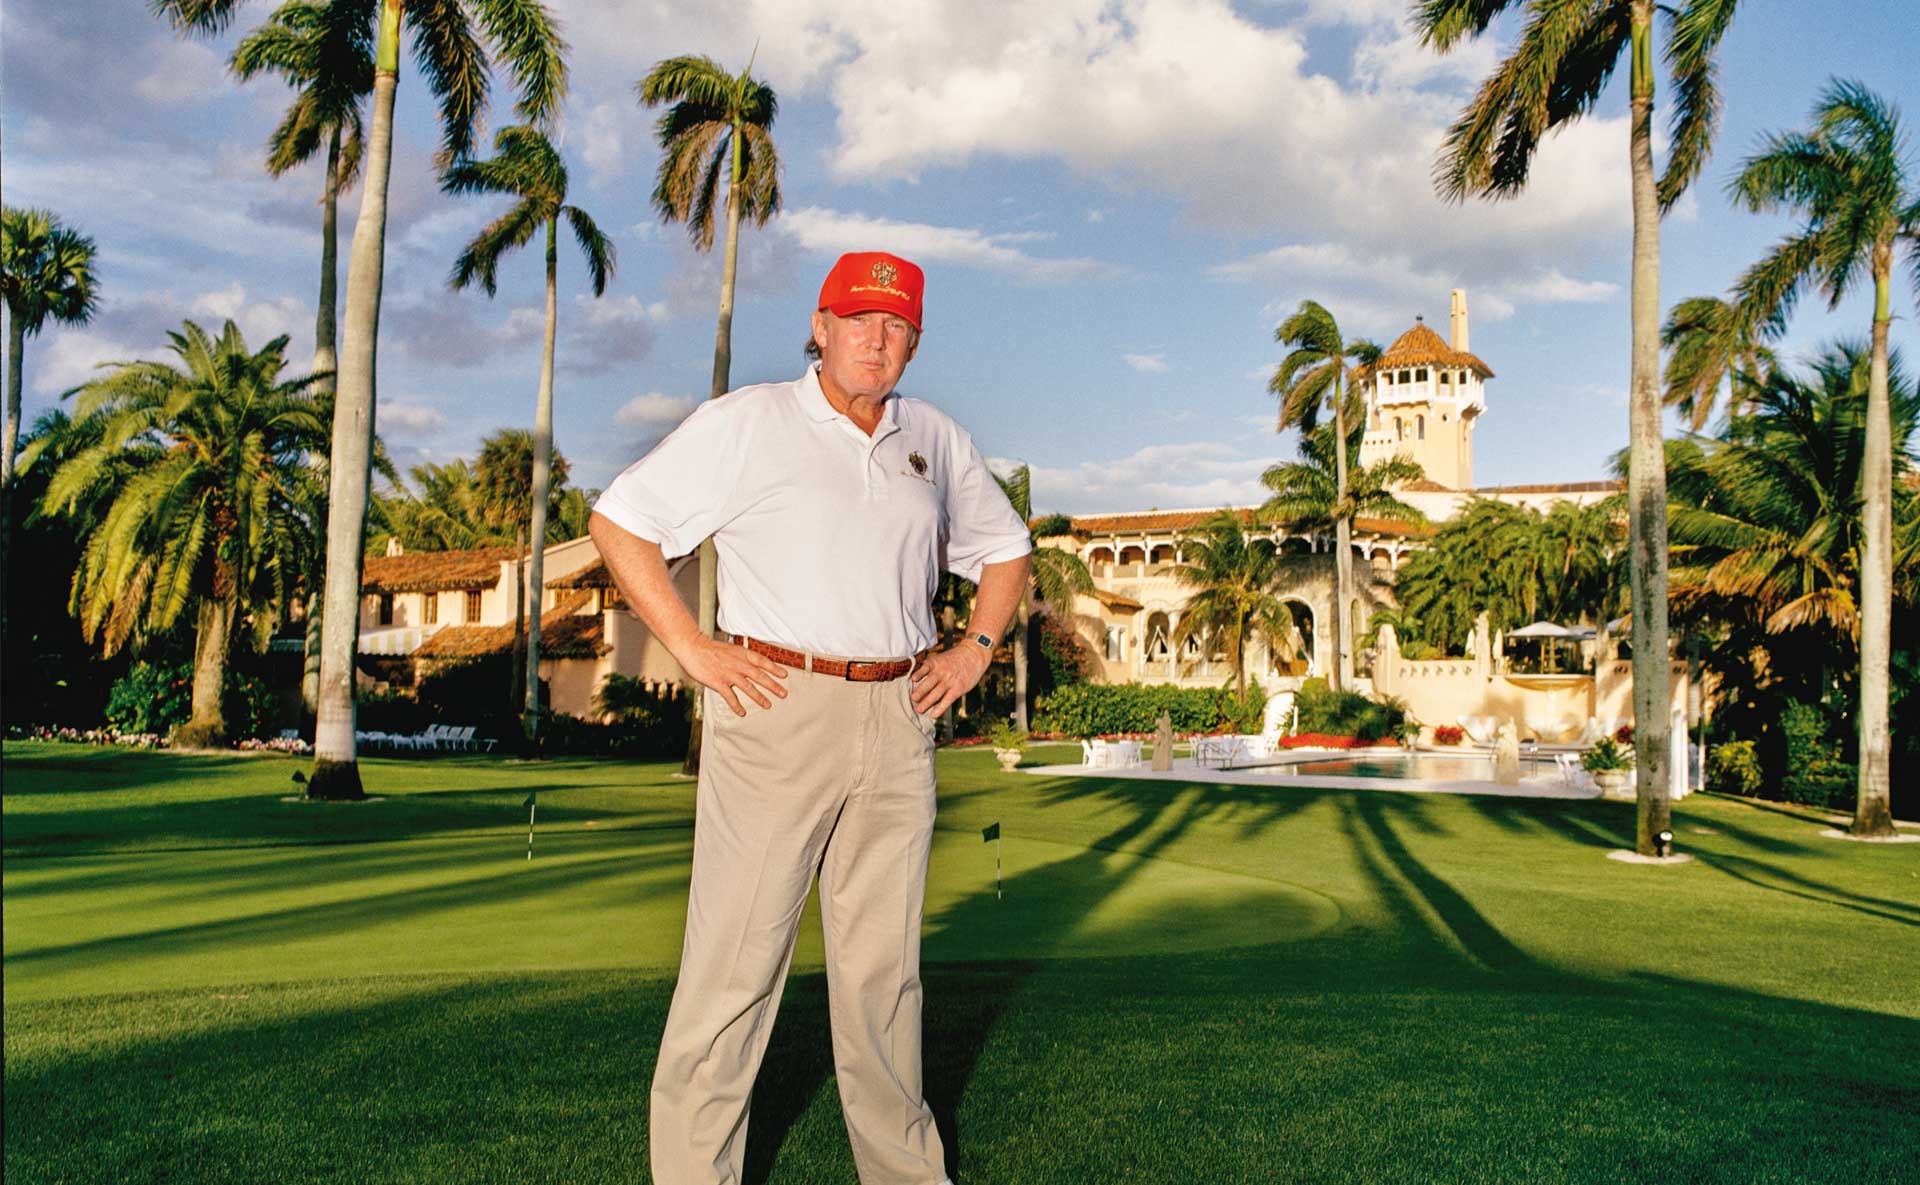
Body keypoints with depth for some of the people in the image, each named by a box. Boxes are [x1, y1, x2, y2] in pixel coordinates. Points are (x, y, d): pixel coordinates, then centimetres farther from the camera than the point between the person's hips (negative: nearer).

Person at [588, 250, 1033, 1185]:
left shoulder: (936, 440, 14)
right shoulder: (746, 423, 0)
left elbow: (1004, 548, 27)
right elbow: (618, 523, 0)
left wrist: (976, 648, 12)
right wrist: (692, 650, -8)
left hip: (899, 718, 5)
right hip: (776, 704, -4)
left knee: (882, 962, 12)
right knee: (734, 958, -4)